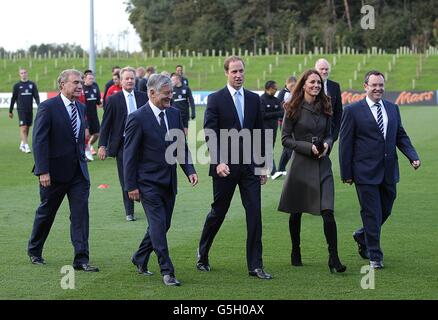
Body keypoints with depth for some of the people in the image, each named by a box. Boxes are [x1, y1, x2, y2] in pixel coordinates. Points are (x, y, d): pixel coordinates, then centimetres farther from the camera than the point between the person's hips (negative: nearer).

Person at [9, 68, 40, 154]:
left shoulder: (32, 84, 8)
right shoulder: (17, 85, 3)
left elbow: (36, 96, 4)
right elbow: (13, 99, 7)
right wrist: (10, 111, 9)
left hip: (30, 110, 3)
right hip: (21, 110, -3)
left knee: (27, 128, 8)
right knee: (23, 128, -12)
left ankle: (22, 145, 21)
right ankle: (26, 146, -14)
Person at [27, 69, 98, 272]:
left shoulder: (81, 108, 9)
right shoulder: (48, 107, -12)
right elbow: (39, 141, -15)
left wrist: (81, 160, 13)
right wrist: (43, 171, -20)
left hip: (78, 171, 5)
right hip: (55, 171, -5)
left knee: (81, 213, -4)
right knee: (46, 212, 11)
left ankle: (81, 259, -4)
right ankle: (34, 251, 31)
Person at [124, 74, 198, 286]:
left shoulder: (174, 114, 6)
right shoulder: (137, 118, -13)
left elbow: (182, 146, 13)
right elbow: (130, 154, -11)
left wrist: (189, 170, -1)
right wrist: (131, 186, -11)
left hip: (169, 181, 7)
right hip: (148, 182, -7)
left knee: (162, 225, 13)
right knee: (158, 225, -9)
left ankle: (140, 259, 32)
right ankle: (167, 271, -4)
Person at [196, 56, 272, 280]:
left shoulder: (254, 99, 8)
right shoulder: (215, 99, -4)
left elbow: (259, 133, 12)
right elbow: (210, 134, -9)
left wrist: (262, 165, 10)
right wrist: (218, 162, -20)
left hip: (249, 165, 3)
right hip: (225, 166, -3)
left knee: (254, 213, -3)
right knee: (218, 212, 8)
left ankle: (255, 265, 0)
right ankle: (202, 255, 30)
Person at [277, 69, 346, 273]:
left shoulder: (324, 108, 8)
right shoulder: (293, 109, -4)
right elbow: (285, 138, -4)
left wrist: (326, 145, -6)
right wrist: (308, 147, -15)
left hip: (322, 164, 2)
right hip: (301, 164, -2)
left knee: (328, 211, -10)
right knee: (296, 212, 9)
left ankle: (333, 258, -9)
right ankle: (295, 252, 28)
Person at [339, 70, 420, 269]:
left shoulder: (393, 109, 10)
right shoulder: (353, 111, -5)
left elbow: (401, 136, 15)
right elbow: (345, 143, -5)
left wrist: (412, 156, -3)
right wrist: (346, 173, -7)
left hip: (389, 171, 5)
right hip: (366, 172, -5)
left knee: (385, 210, 14)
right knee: (372, 213, -1)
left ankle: (362, 236, 40)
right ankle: (375, 256, 10)